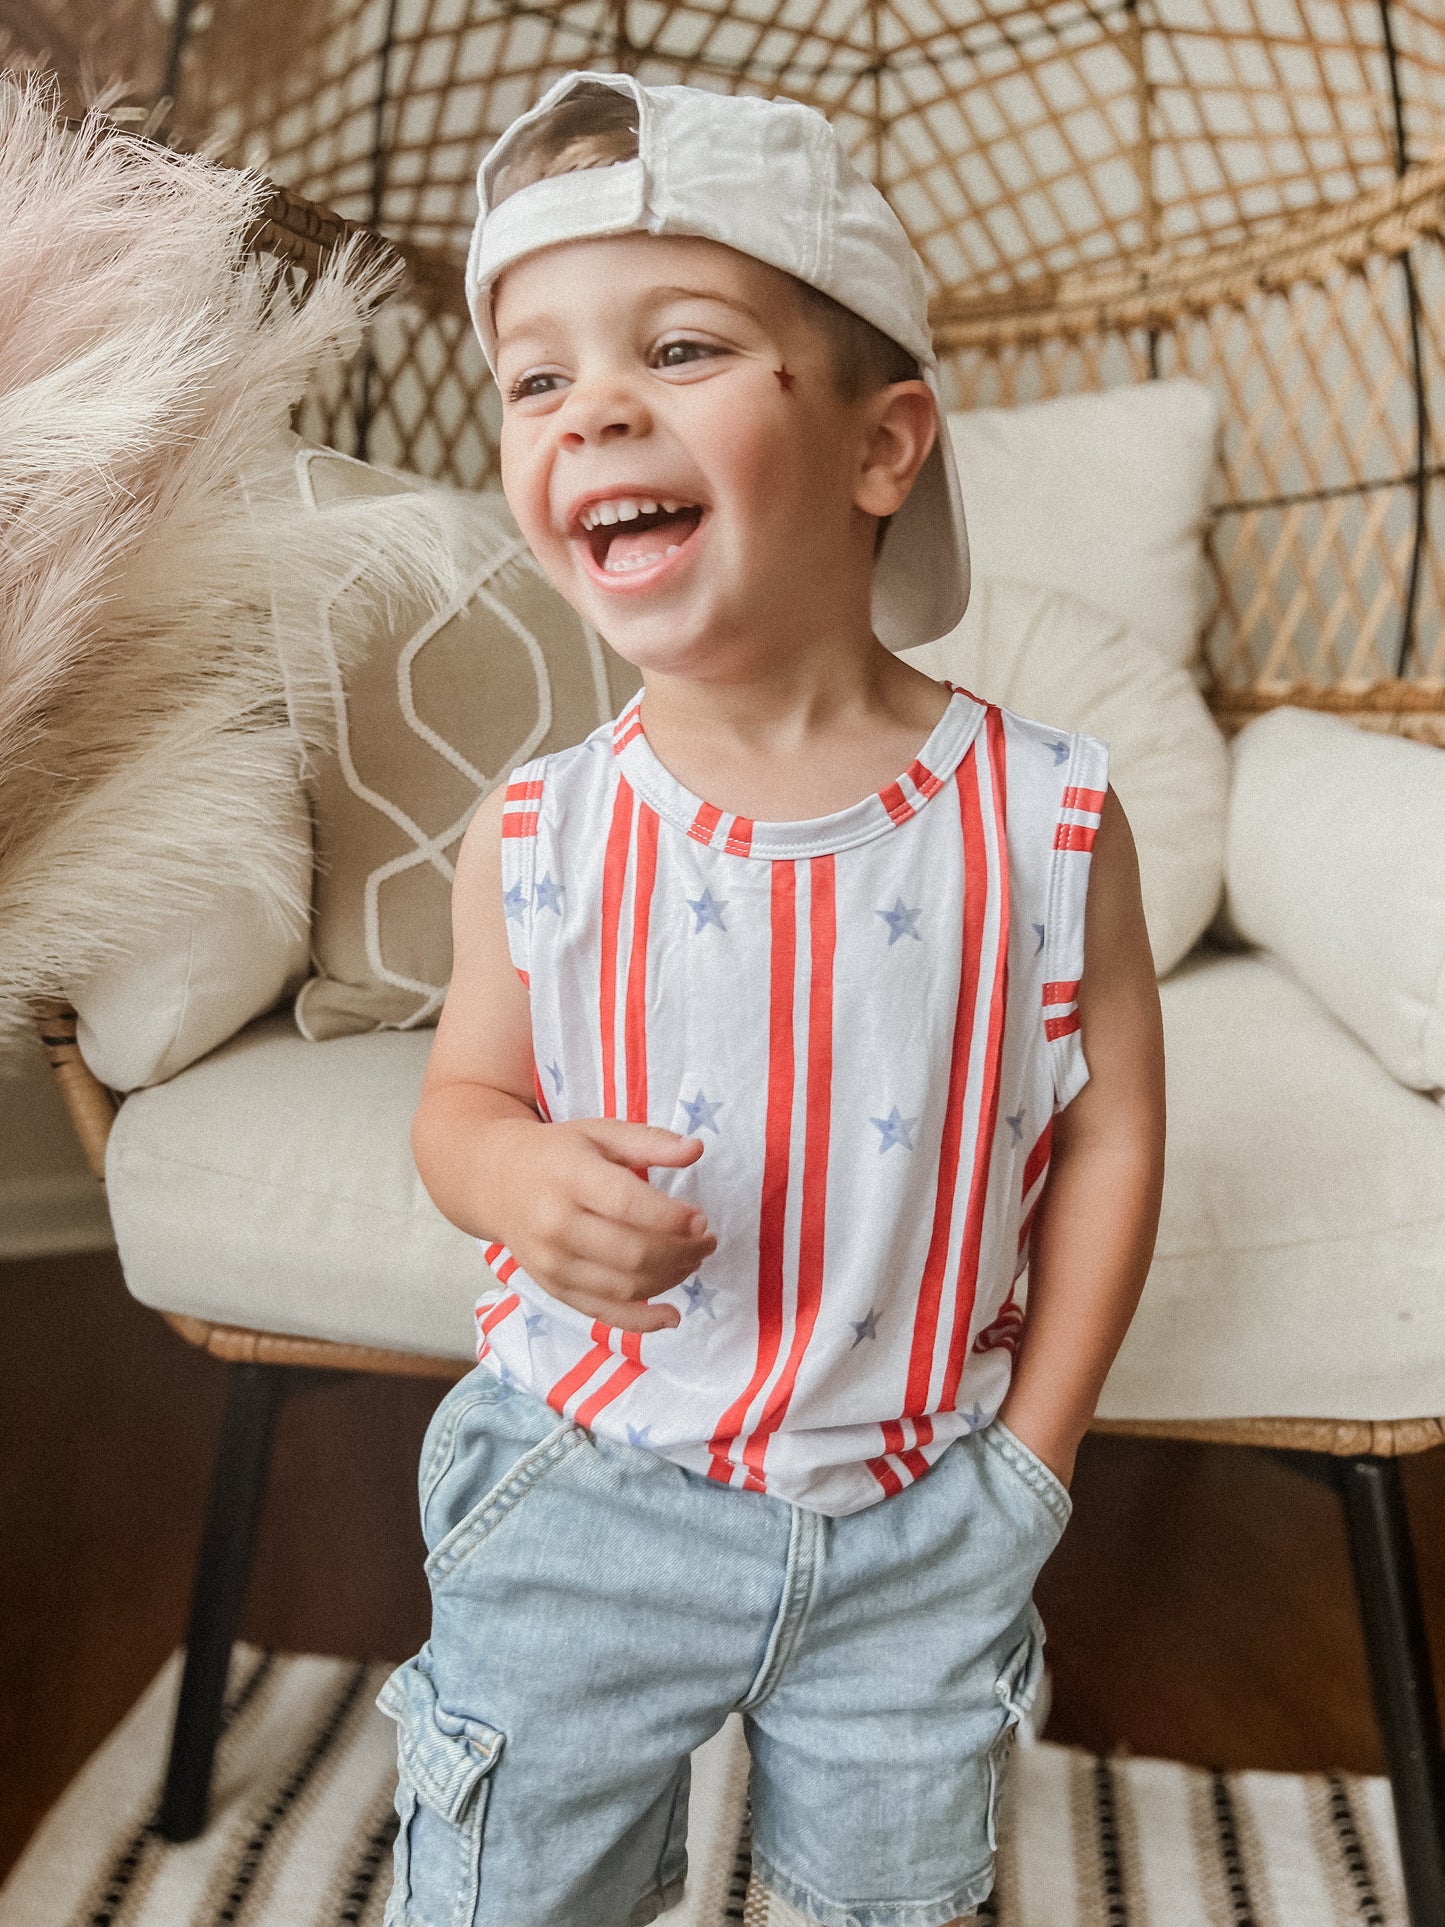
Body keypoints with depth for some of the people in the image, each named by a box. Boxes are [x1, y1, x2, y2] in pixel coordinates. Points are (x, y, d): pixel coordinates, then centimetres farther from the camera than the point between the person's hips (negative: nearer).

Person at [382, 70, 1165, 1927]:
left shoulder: (1048, 818, -15)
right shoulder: (532, 841, -13)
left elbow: (1109, 1127, -5)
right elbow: (464, 1088, 1)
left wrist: (1028, 1459, -2)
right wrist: (519, 1174, -23)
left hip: (922, 1528, 1)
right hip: (580, 1507, 0)